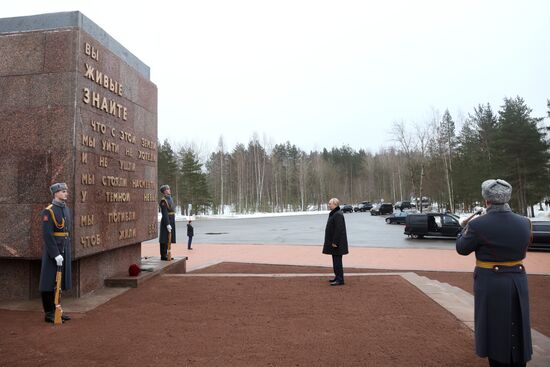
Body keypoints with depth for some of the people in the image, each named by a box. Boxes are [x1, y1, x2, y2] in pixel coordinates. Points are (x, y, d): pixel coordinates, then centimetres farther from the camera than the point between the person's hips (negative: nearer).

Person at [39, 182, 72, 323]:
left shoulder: (66, 209, 11)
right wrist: (56, 254, -21)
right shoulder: (48, 211, -14)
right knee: (50, 282, 1)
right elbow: (47, 235, -19)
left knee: (59, 281, 14)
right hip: (52, 250, -8)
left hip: (64, 250, 8)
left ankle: (56, 310, 24)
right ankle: (49, 314, 10)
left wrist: (67, 251, 15)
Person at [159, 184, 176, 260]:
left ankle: (166, 255, 21)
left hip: (171, 221, 9)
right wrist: (167, 224, -24)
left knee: (169, 239, 13)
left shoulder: (170, 199, 15)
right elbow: (164, 214, -20)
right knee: (164, 240, -4)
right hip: (166, 222, -9)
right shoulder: (163, 201, -14)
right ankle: (163, 256, 2)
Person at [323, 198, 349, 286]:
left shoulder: (338, 214, -19)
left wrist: (335, 242, -24)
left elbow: (339, 229, -24)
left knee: (337, 260, -6)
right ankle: (337, 277, 26)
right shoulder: (333, 213, 14)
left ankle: (340, 279, -1)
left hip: (337, 242, -10)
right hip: (334, 241, 10)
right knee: (335, 260, 16)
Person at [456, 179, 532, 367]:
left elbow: (462, 248, -5)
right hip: (518, 281, 4)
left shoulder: (478, 225, -18)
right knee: (516, 330, 19)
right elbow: (522, 249, 12)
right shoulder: (524, 223, -5)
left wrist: (467, 227, 11)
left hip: (490, 283, -4)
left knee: (496, 330, 12)